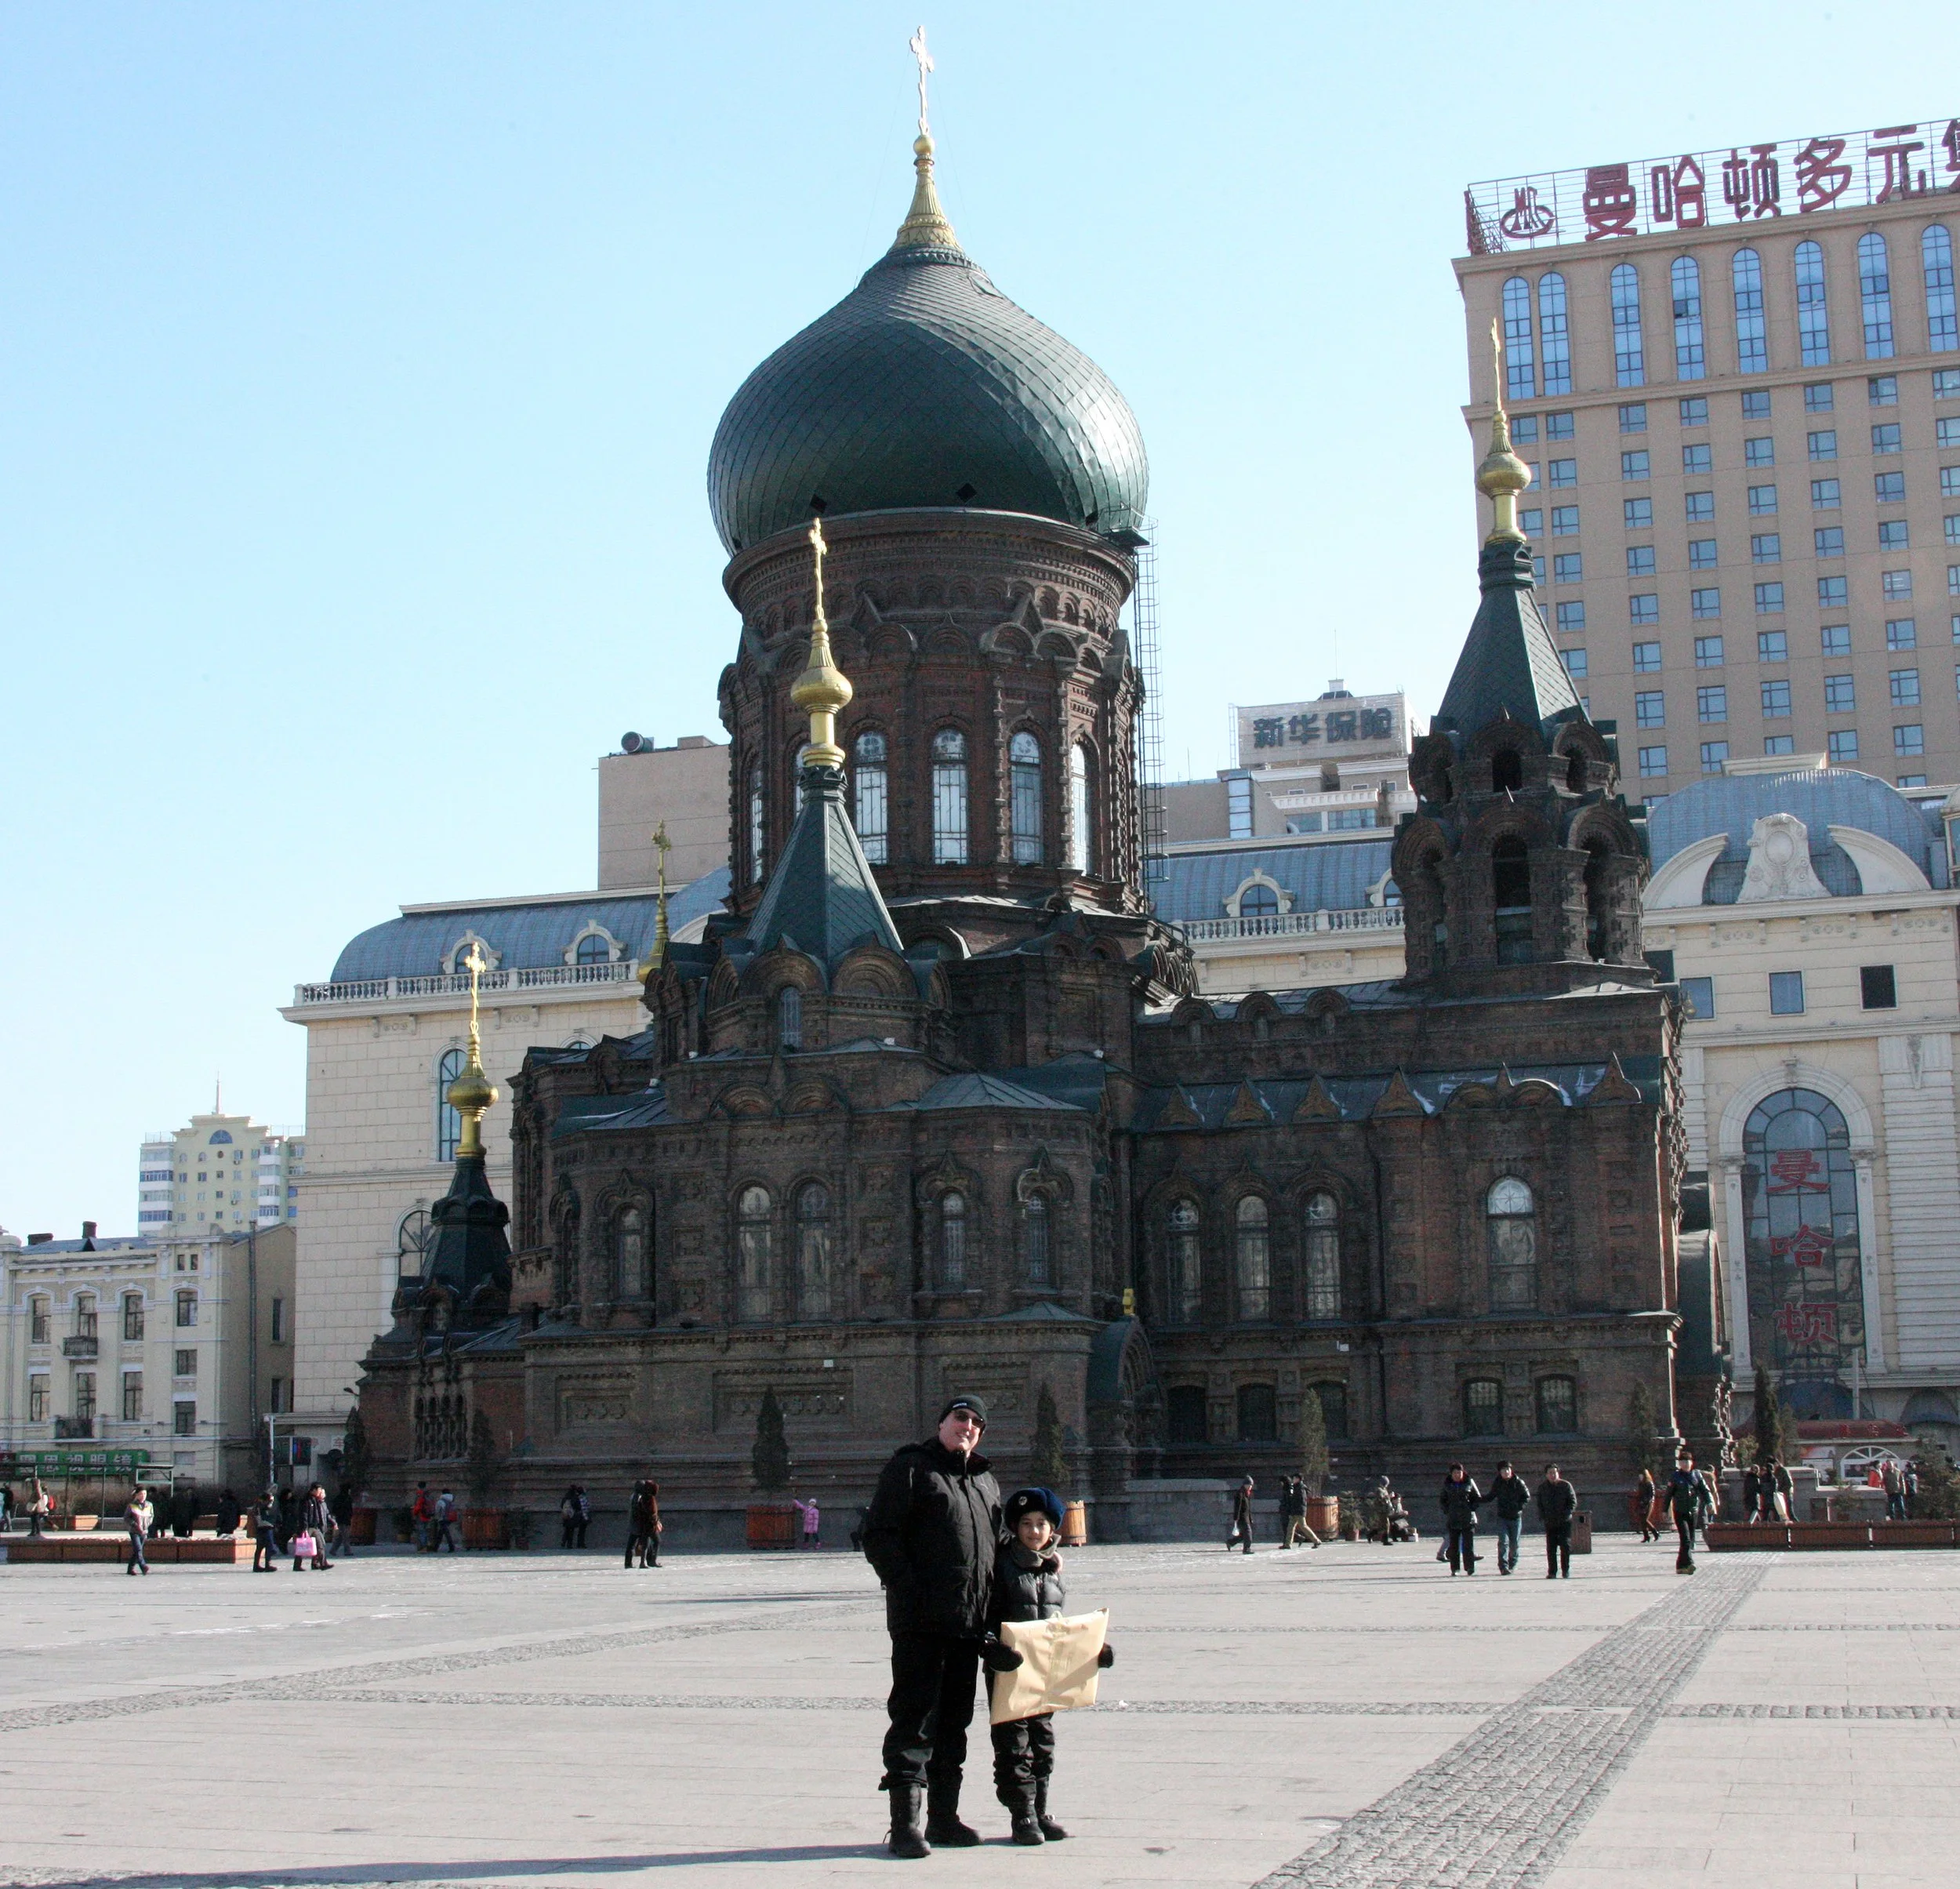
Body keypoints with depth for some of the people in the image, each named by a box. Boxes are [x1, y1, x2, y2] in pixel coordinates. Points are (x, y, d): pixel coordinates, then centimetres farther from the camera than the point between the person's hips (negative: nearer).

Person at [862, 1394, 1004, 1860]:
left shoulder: (986, 1480, 19)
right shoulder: (910, 1467, -1)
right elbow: (879, 1536, -8)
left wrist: (992, 1607, 14)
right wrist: (907, 1590, -17)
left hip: (970, 1622, 7)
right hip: (920, 1619, -7)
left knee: (955, 1720, 12)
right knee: (914, 1716, -7)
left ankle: (944, 1816, 21)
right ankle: (905, 1823, -5)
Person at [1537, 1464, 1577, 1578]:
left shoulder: (1566, 1486, 0)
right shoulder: (1542, 1488, 7)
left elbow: (1573, 1502, 1)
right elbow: (1540, 1505, 12)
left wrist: (1567, 1514, -13)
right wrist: (1542, 1518, -1)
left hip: (1564, 1522, -2)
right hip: (1549, 1523, 2)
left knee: (1565, 1547, -4)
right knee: (1551, 1548, 2)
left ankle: (1566, 1571, 5)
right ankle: (1552, 1572, 8)